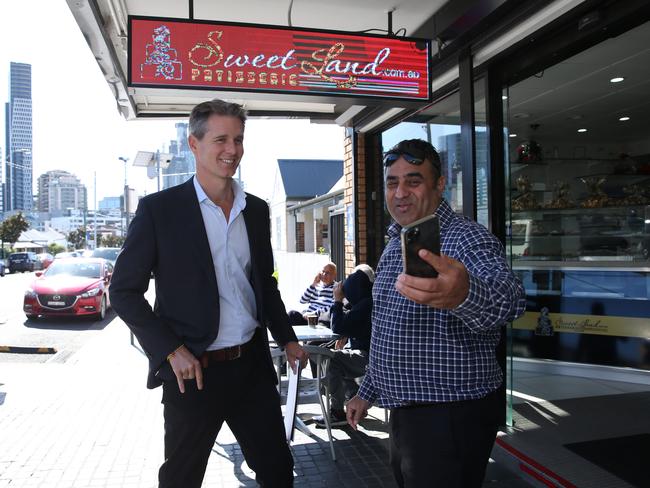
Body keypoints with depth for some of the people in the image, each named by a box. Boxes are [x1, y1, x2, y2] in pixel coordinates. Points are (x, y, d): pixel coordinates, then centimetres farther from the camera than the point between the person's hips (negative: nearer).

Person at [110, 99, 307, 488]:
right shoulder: (159, 208, -8)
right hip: (193, 370, -3)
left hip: (252, 364, 4)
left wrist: (287, 339, 10)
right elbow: (124, 291, -7)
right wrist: (172, 351, -13)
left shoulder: (257, 209, 7)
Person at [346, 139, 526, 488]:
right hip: (404, 413, 8)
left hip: (450, 417, -8)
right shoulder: (394, 245, 9)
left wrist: (463, 294, -63)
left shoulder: (467, 239, -18)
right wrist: (367, 392, 20)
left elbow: (506, 299, -41)